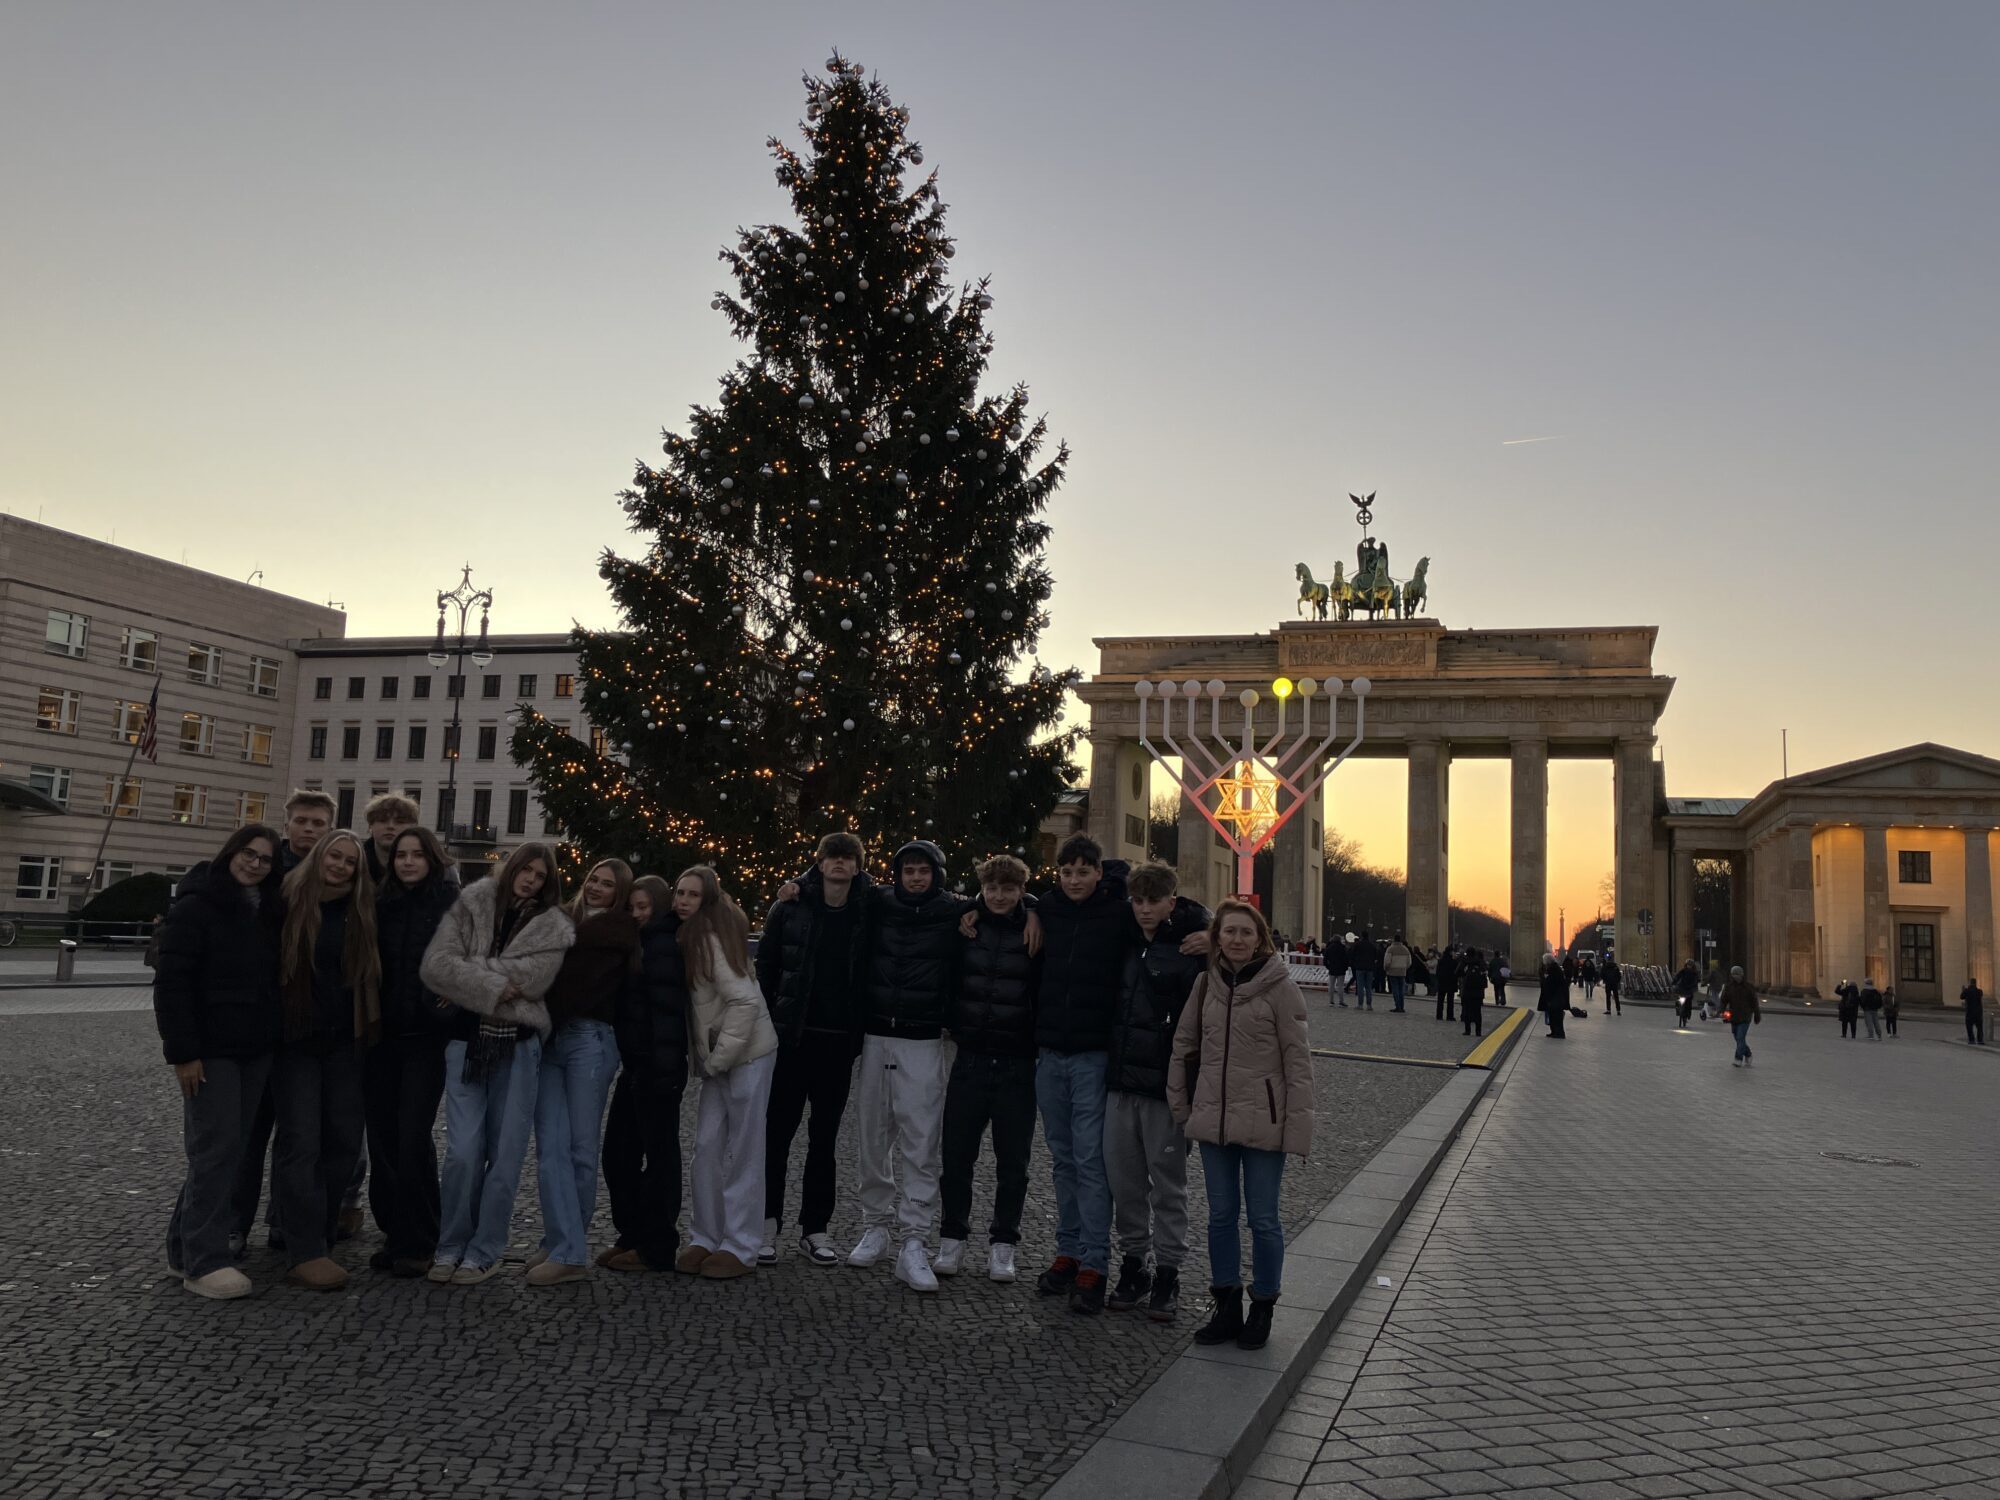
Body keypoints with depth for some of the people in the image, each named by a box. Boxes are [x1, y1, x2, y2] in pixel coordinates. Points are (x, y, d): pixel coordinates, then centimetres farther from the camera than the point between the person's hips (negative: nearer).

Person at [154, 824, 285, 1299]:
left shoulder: (269, 913, 12)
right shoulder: (195, 908, -8)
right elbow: (171, 983, -13)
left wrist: (275, 1039, 11)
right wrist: (183, 1051, -18)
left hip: (256, 1049, 7)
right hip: (211, 1049, -7)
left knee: (230, 1149, 10)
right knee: (216, 1150, -7)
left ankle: (185, 1247, 21)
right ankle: (204, 1260, -1)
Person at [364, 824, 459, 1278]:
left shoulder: (453, 906, -2)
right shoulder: (380, 905, 8)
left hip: (426, 1038, -4)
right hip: (381, 1035, 4)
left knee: (413, 1137, -8)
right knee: (382, 1136, 6)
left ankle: (416, 1243, 4)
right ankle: (393, 1232, 21)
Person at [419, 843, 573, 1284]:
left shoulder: (553, 926, 4)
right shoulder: (470, 907, 4)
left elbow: (529, 978, -10)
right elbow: (436, 965, -8)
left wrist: (467, 978, -8)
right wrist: (493, 988, -15)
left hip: (518, 1047, 0)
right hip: (467, 1041, 0)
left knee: (505, 1155, 2)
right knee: (463, 1152, -4)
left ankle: (484, 1252, 15)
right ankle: (451, 1246, 14)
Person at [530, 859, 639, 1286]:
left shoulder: (622, 929, 4)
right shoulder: (567, 919, 18)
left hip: (590, 1039, -4)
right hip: (549, 1038, 5)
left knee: (581, 1145, 1)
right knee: (551, 1146, -2)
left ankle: (567, 1247, 9)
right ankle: (565, 1249, 1)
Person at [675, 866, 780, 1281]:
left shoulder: (712, 937, -16)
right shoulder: (691, 936, 10)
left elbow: (744, 1001, -22)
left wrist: (718, 1059, -16)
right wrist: (708, 1059, 5)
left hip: (748, 1053, -8)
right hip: (720, 1057, 8)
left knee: (743, 1153, 0)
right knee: (707, 1146, 7)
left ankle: (740, 1248, 8)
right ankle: (705, 1239, 16)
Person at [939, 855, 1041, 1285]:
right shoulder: (965, 926, 2)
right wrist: (949, 1023, 4)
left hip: (1018, 1063, -1)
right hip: (970, 1058, 2)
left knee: (1013, 1162, 7)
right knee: (956, 1154, 7)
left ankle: (1003, 1244, 22)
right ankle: (952, 1238, 22)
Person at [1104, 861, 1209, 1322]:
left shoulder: (1194, 948, -10)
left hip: (1166, 1084, -5)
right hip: (1122, 1081, 6)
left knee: (1168, 1184, 6)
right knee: (1123, 1179, 11)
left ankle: (1167, 1274, 20)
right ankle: (1132, 1265, 26)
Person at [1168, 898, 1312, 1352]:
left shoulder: (1279, 986, -9)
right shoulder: (1206, 982, 4)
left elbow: (1297, 1060, -8)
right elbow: (1184, 1045, 12)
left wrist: (1298, 1125, -12)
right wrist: (1180, 1106, 9)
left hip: (1262, 1122, -4)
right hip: (1213, 1118, 4)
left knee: (1262, 1219, 7)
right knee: (1221, 1216, 13)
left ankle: (1262, 1310, 24)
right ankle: (1227, 1308, 26)